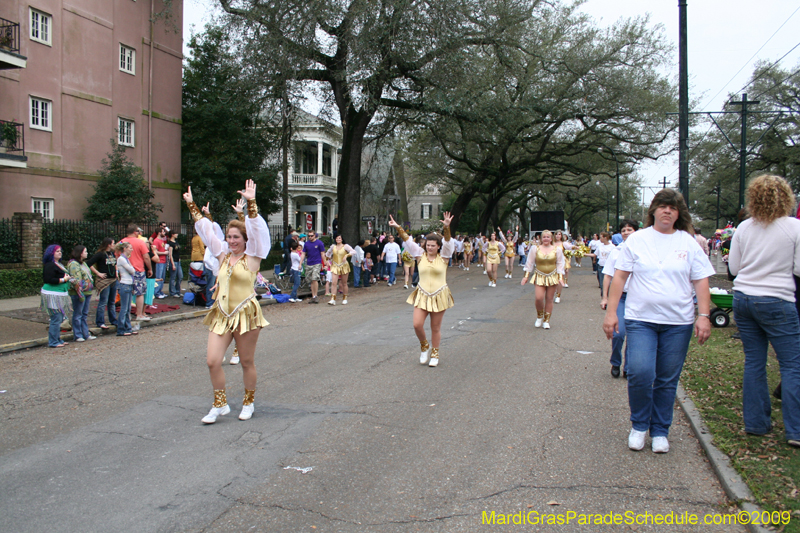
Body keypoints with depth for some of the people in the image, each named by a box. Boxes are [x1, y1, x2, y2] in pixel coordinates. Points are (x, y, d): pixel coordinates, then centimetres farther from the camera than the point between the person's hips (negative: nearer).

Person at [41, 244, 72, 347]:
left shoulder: (59, 264, 17)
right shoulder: (49, 265, -13)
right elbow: (49, 280, -22)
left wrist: (69, 278, 10)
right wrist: (63, 279, -17)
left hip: (60, 295, 10)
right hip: (53, 296, -10)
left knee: (60, 319, 15)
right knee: (56, 319, -8)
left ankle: (58, 340, 23)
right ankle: (53, 342, -1)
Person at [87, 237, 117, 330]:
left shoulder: (112, 253, 12)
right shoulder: (100, 254, -12)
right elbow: (89, 264, -18)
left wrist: (116, 271, 16)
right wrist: (98, 273, -16)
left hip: (113, 280, 8)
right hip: (104, 281, -8)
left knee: (112, 302, 14)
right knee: (103, 302, -5)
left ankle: (113, 320, 22)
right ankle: (100, 322, 1)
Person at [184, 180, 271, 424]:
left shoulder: (252, 256, -2)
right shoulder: (223, 255, 10)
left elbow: (256, 229, -13)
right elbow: (206, 229, 15)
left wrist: (251, 202, -22)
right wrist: (191, 204, 18)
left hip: (245, 314, -4)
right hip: (221, 314, 4)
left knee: (247, 362, 7)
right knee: (212, 361, -3)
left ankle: (248, 403, 27)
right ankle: (220, 404, 15)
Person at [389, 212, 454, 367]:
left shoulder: (443, 257, -1)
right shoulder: (420, 255, 3)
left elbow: (448, 242, -14)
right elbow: (408, 240, -3)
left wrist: (446, 228, -32)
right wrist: (398, 228, -13)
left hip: (439, 296, -1)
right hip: (422, 295, 1)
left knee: (435, 328, 7)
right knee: (417, 325, -9)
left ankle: (434, 354, 26)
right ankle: (424, 346, 21)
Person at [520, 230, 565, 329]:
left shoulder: (557, 250, 4)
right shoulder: (535, 248, 2)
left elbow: (560, 265, 7)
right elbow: (529, 263, 5)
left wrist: (560, 277, -2)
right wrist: (526, 276, 0)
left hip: (552, 277, 1)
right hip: (539, 277, -1)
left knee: (549, 300, 3)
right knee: (539, 298, -14)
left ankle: (546, 321, 15)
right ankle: (539, 317, 12)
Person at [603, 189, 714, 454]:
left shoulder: (689, 243, 6)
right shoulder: (637, 240, 3)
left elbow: (701, 281, 6)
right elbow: (619, 276, 3)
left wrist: (704, 316, -3)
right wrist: (611, 312, -2)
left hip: (678, 322, 2)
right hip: (640, 319, -1)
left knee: (667, 380, 6)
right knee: (640, 372, -14)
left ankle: (660, 430, 24)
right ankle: (639, 425, 10)